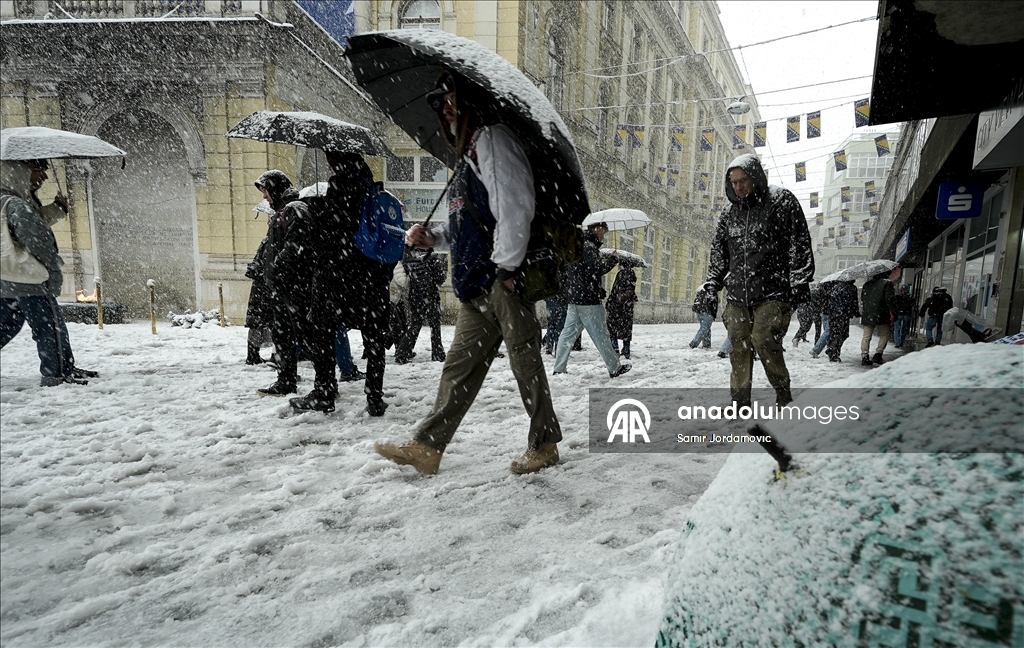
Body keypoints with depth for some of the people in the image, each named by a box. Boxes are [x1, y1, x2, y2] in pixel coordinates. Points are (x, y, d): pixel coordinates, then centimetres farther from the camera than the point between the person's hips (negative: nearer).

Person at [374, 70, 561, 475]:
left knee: (525, 361, 0)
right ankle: (427, 447, 12)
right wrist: (433, 237, 13)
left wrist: (506, 266, -18)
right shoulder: (468, 156, 27)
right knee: (460, 365, 7)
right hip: (478, 283, 9)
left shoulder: (494, 139, -3)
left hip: (505, 277, -9)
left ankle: (544, 445, 17)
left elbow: (516, 207, -17)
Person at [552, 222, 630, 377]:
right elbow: (597, 269, -22)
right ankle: (615, 368, 13)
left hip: (573, 299, 9)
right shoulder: (589, 246, -13)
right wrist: (613, 259, -7)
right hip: (589, 300, -9)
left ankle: (559, 369, 8)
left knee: (568, 333, 8)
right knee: (601, 335, 1)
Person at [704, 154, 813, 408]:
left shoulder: (781, 201, 2)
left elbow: (800, 244, -3)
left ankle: (783, 393, 3)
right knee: (738, 345, 1)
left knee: (762, 339, -17)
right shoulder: (729, 215, 15)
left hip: (772, 293, -5)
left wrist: (800, 283, -10)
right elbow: (718, 254, 21)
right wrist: (711, 285, 11)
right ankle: (741, 401, 8)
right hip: (737, 295, 5)